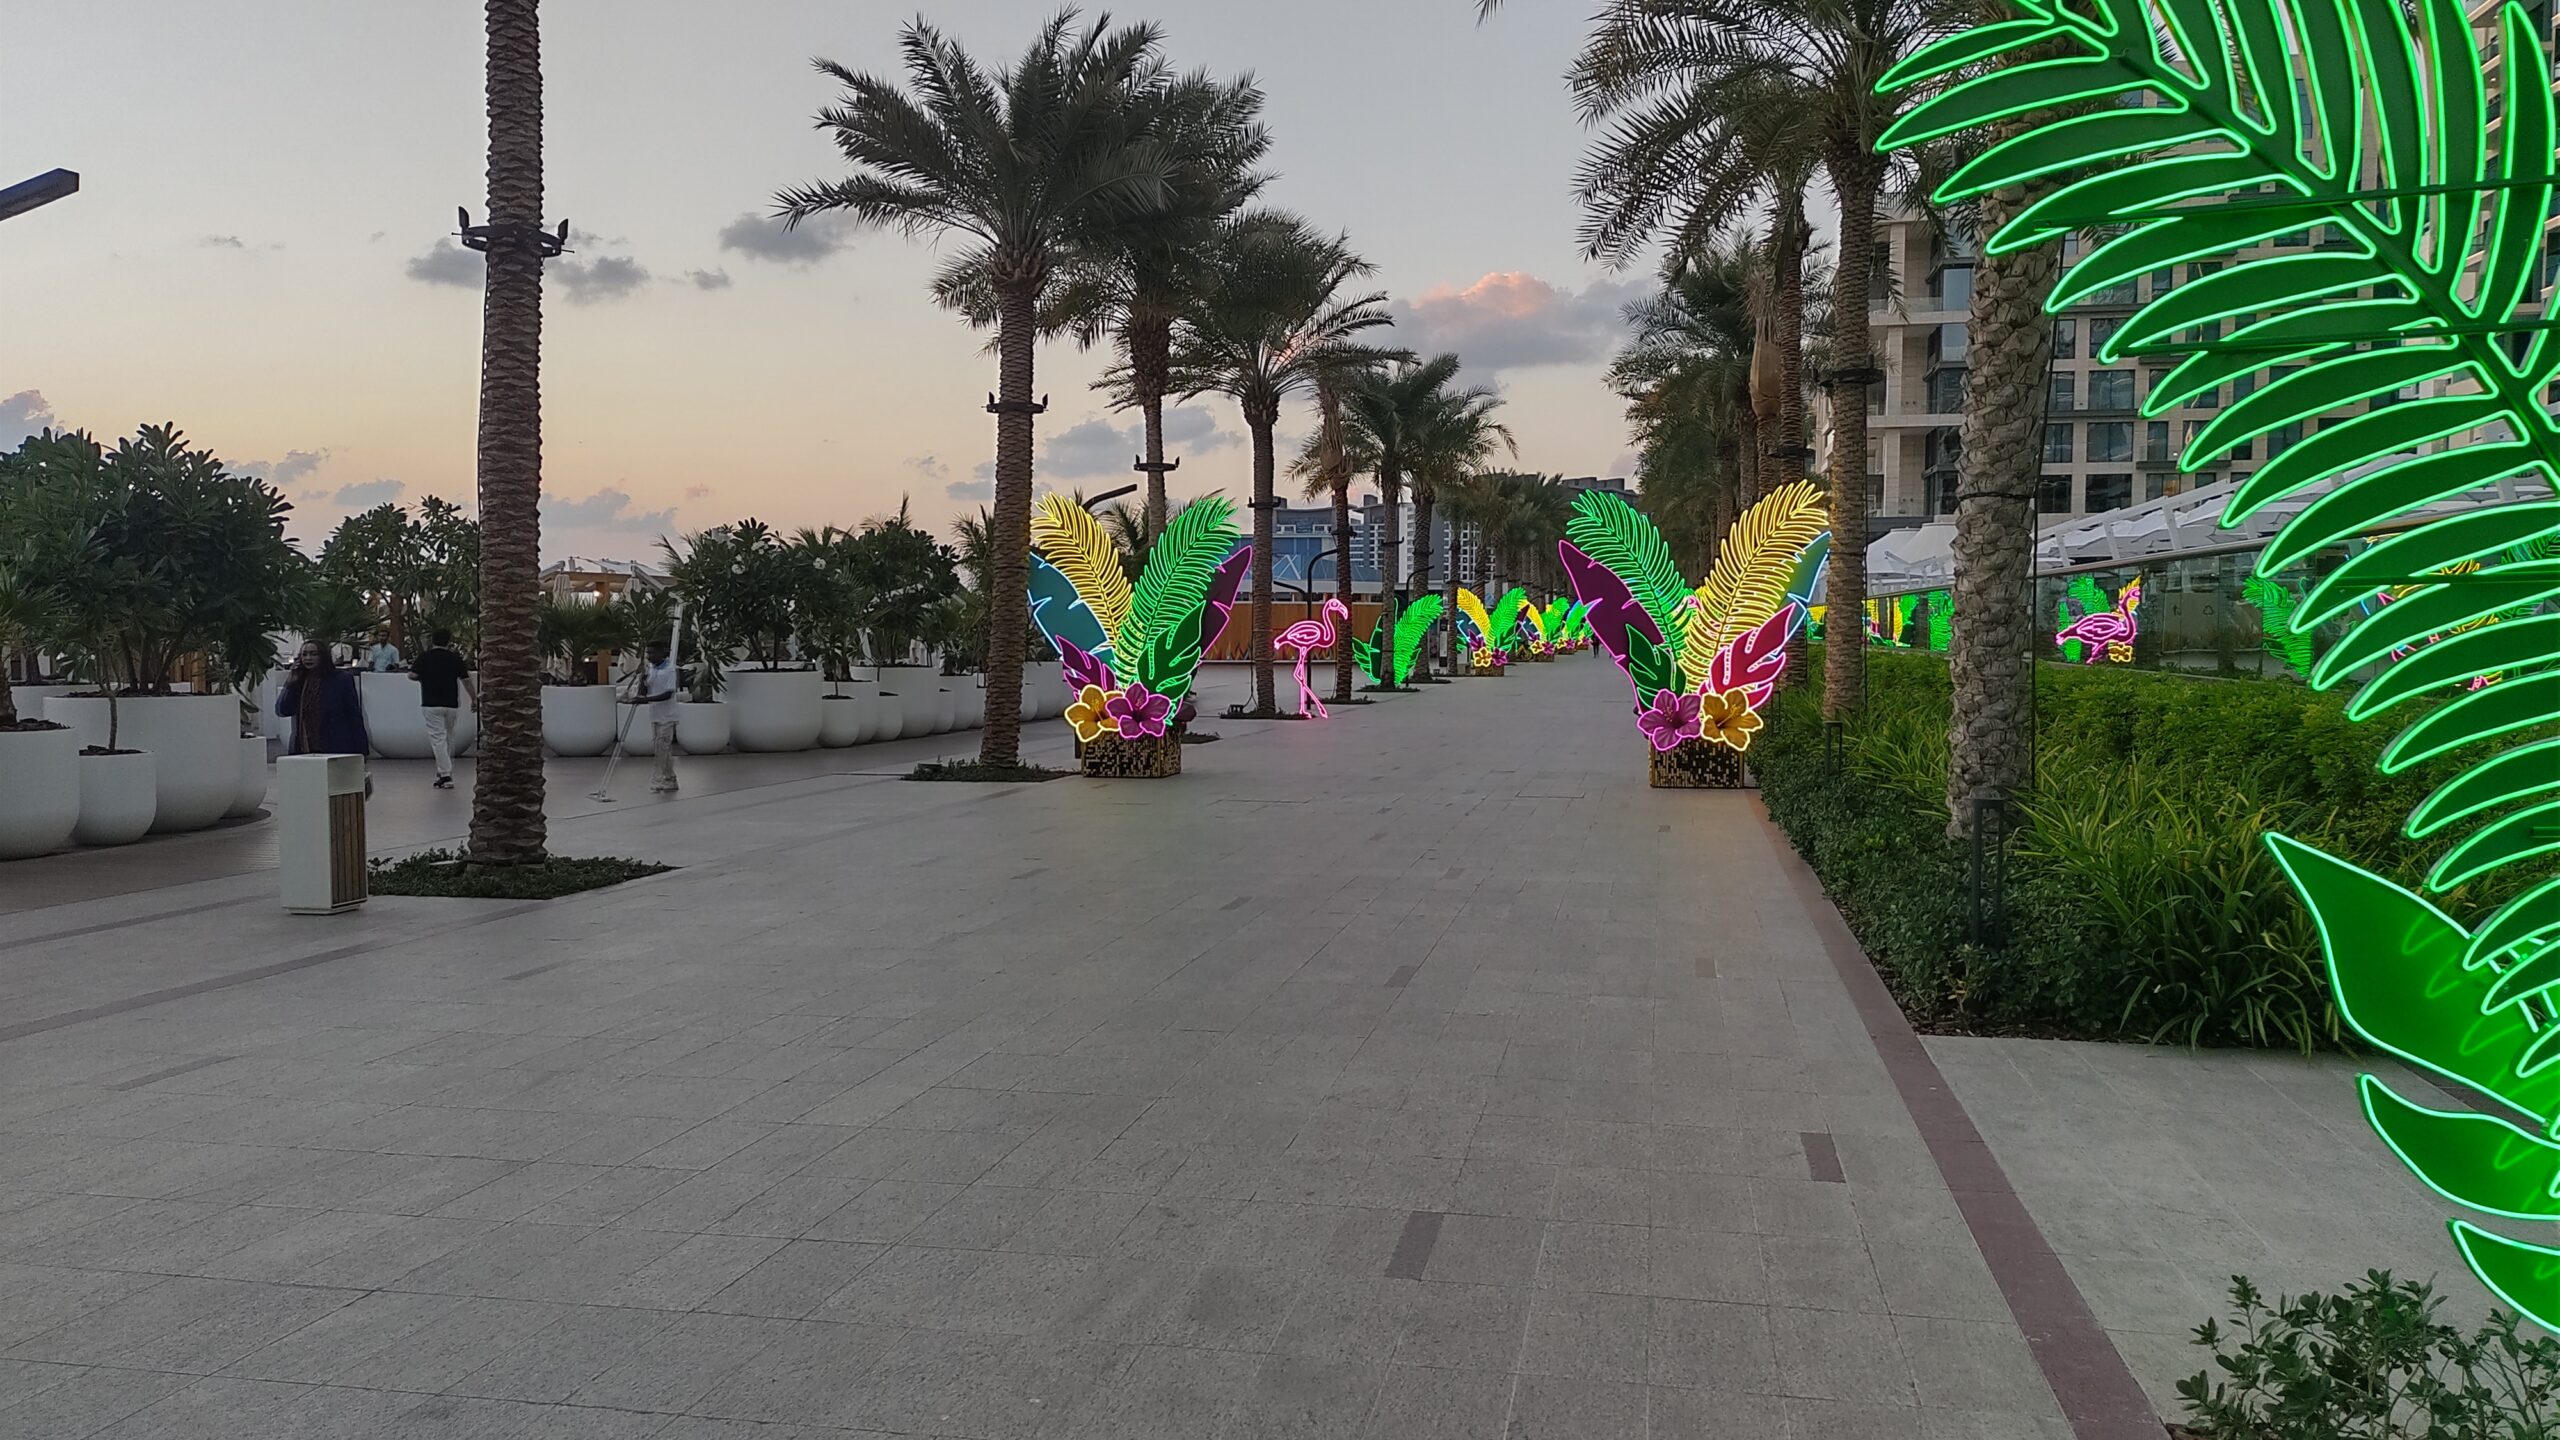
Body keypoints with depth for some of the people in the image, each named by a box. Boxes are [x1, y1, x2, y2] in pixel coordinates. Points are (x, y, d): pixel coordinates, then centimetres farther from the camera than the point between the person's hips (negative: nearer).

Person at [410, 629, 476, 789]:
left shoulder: (424, 657, -3)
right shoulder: (455, 658, 2)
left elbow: (412, 675, -5)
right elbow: (466, 680, 3)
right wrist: (474, 698, 14)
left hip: (431, 704, -2)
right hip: (452, 704, 3)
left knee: (438, 738, -6)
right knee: (449, 738, 17)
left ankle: (445, 775, -15)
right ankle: (444, 771, 26)